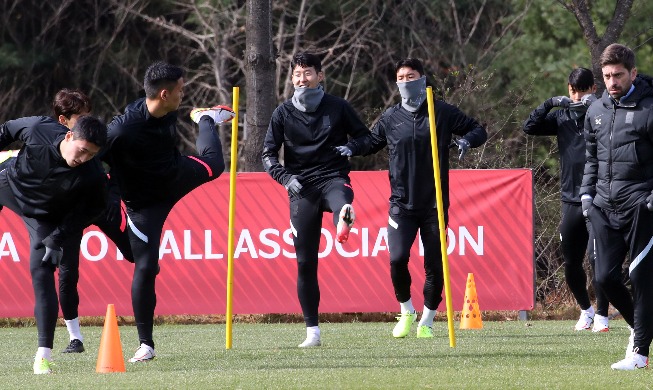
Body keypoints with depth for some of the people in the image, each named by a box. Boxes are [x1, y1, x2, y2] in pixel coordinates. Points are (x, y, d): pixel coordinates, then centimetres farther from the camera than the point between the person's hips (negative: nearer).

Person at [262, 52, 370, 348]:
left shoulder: (338, 107, 6)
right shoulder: (284, 112, 7)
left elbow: (366, 138, 14)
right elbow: (268, 154, 7)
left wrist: (352, 148, -7)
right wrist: (285, 178, -11)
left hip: (333, 178, -1)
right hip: (301, 187, 1)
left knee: (341, 199, -41)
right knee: (305, 262, 0)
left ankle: (344, 219, -80)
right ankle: (312, 331, 7)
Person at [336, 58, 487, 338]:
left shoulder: (442, 113, 1)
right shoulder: (391, 118, 5)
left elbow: (479, 130, 7)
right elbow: (372, 142, 21)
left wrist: (467, 139, -15)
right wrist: (352, 149, 2)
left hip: (434, 204, 0)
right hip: (402, 204, 1)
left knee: (434, 265, 2)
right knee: (398, 258, -14)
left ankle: (427, 321, 17)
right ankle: (406, 312, 9)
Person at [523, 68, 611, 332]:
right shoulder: (562, 117, 8)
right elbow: (530, 127, 0)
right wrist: (551, 103, -13)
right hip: (571, 199, 5)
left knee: (596, 257, -14)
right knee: (571, 262, 10)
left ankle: (601, 315, -5)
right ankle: (585, 310, 29)